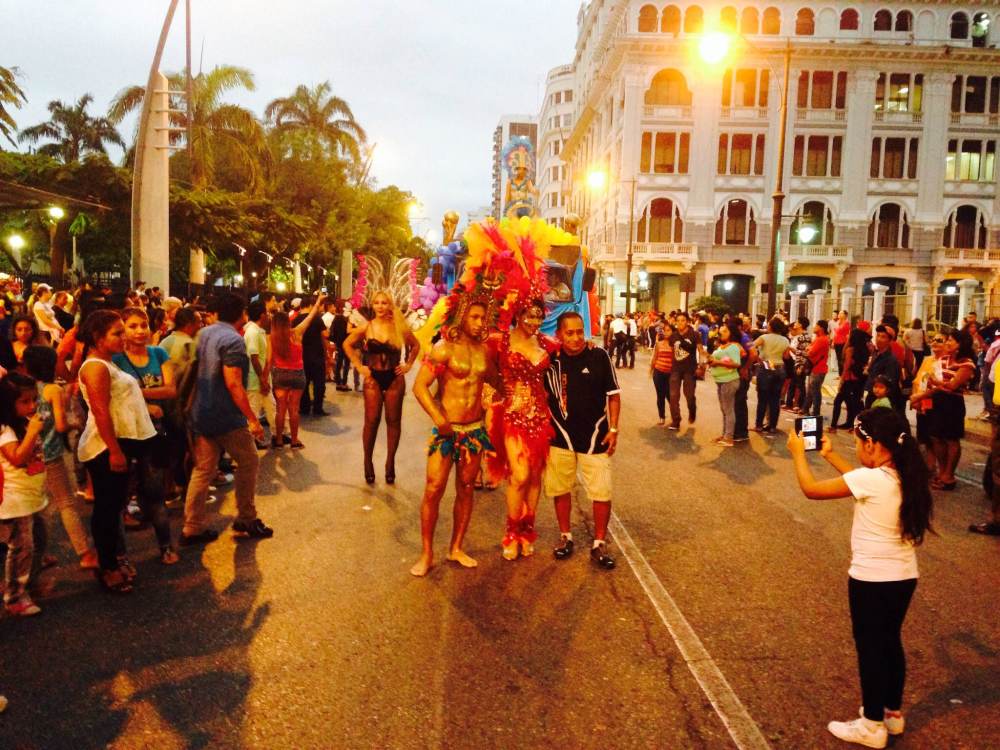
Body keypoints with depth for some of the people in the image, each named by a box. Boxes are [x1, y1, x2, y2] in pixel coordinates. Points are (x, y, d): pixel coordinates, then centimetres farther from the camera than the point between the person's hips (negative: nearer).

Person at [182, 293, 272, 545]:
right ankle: (245, 519, 17)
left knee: (203, 469, 10)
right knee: (248, 462, 9)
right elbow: (233, 384, -23)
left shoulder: (204, 334, 10)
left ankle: (192, 528, 12)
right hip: (226, 417, -8)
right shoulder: (233, 340, -17)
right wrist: (252, 419, -20)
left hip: (201, 415, 8)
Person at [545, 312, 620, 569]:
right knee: (561, 489, 13)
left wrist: (613, 429, -6)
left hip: (595, 436, -2)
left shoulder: (599, 357, -10)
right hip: (561, 437, 2)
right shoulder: (551, 360, -5)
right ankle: (565, 536, 32)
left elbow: (613, 394, -2)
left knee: (602, 492, 0)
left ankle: (599, 544, 16)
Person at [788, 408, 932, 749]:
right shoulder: (905, 475, 0)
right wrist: (829, 455, 20)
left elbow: (811, 489, -17)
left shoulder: (870, 479, -24)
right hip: (904, 577, 8)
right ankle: (892, 713, 37)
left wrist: (798, 453, -2)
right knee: (890, 642, 22)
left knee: (869, 648, 7)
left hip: (871, 579, -8)